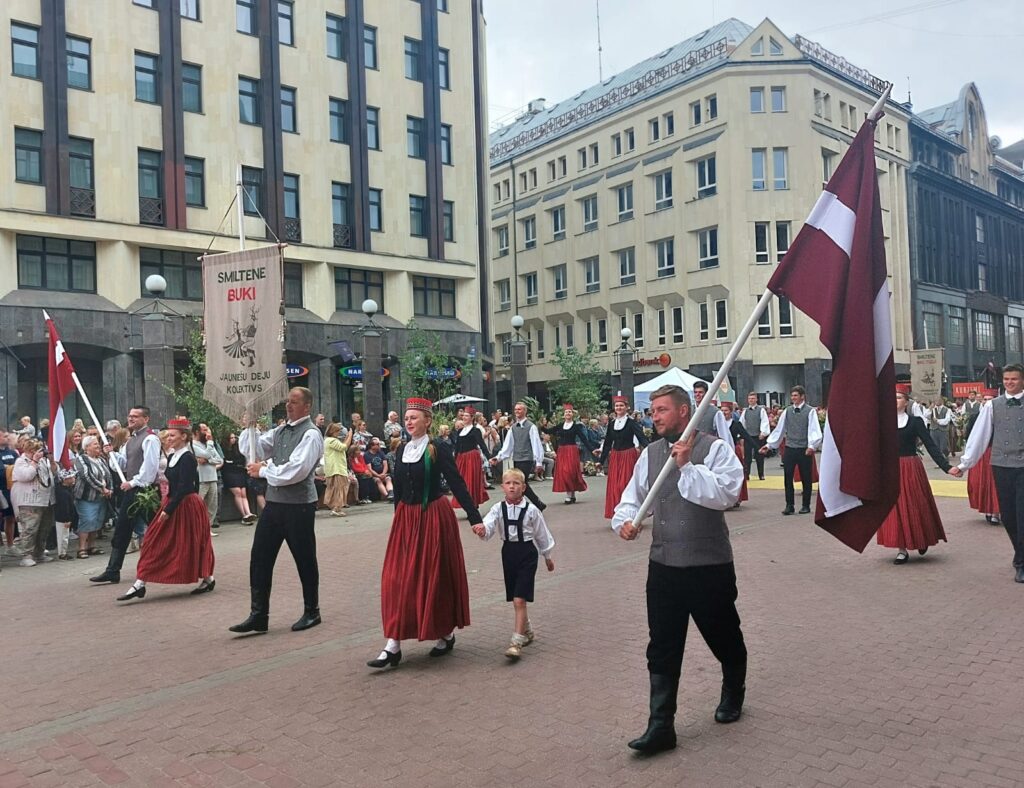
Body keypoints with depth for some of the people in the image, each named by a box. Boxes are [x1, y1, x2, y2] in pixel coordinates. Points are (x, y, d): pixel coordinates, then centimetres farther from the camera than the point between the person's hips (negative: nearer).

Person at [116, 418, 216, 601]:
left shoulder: (188, 458, -16)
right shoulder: (172, 457, 10)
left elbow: (184, 488, -21)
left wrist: (168, 510, -21)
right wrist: (166, 506, 12)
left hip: (186, 505, -9)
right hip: (173, 503, 9)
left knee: (191, 543, 3)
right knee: (155, 542, 6)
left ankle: (208, 579, 19)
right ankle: (139, 584, 9)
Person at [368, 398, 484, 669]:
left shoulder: (438, 449, -10)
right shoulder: (402, 450, 7)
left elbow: (458, 485, -14)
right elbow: (398, 489, 13)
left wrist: (476, 519, -20)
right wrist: (399, 520, 16)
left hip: (433, 517, -5)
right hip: (406, 518, 5)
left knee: (435, 577, 4)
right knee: (398, 579, -1)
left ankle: (447, 634, 24)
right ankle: (393, 645, 1)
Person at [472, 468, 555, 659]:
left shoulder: (531, 510, -9)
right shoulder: (498, 508, -4)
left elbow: (542, 534, 4)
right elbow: (488, 524, -21)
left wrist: (547, 556, 14)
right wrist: (482, 529, -45)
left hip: (527, 553, -4)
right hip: (508, 552, 4)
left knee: (519, 600, -11)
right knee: (516, 599, 16)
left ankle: (517, 642, -6)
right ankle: (527, 632, 37)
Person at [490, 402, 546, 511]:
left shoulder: (531, 427, -6)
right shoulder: (512, 428, 11)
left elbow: (536, 445, -9)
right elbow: (507, 445, 7)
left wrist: (539, 463, -13)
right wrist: (499, 457, -5)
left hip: (526, 460, -6)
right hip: (516, 460, 7)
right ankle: (539, 505, 24)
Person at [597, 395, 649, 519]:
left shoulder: (632, 422, -5)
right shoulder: (611, 424, 9)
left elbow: (642, 438, -15)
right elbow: (607, 443, 15)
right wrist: (601, 461, 17)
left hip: (628, 456, -5)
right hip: (615, 457, 5)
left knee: (625, 485, -7)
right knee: (614, 486, 4)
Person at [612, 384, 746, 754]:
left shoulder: (714, 448, -10)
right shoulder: (650, 453, 7)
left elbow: (725, 493, -24)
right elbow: (633, 495, 14)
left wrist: (687, 466, -27)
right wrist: (624, 519, -6)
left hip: (709, 566, -4)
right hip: (663, 566, 4)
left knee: (724, 638, 18)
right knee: (662, 650, 5)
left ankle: (733, 694, 46)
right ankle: (661, 726, 14)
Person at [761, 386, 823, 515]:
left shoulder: (810, 411, -5)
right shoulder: (787, 411, 8)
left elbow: (814, 430, -12)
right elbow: (779, 429, 11)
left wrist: (812, 445, -27)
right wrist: (768, 444, 9)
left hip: (804, 450, -4)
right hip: (789, 449, 4)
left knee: (806, 479, 6)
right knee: (787, 478, 3)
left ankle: (806, 506, 18)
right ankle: (789, 505, 11)